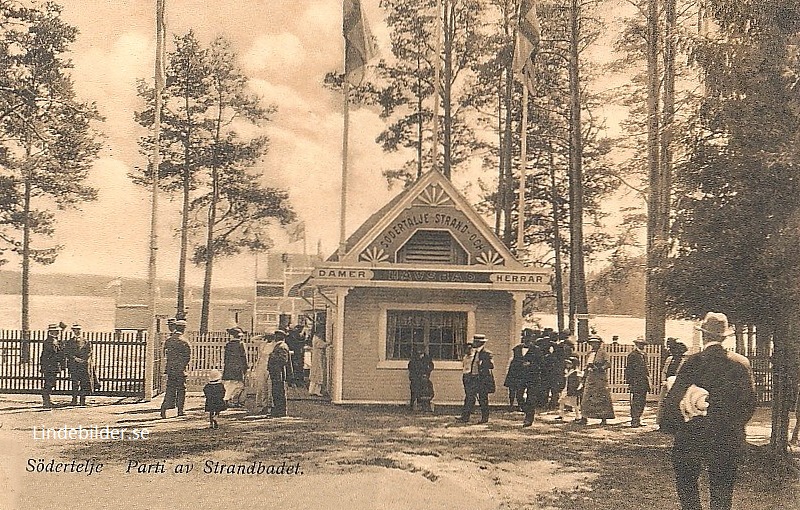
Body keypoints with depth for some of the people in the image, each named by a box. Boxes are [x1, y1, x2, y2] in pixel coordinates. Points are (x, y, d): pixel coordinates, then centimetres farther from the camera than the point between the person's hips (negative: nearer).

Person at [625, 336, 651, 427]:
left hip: (644, 382, 8)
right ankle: (634, 421, -6)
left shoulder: (644, 355, 19)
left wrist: (648, 381, 20)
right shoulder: (632, 355, -6)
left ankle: (637, 420, 18)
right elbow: (628, 370, -8)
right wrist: (629, 383, -13)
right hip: (636, 383, -8)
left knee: (643, 401, 9)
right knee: (636, 402, -8)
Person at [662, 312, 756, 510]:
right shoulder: (741, 364, -3)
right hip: (729, 440, 2)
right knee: (722, 489, 10)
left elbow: (674, 398, -9)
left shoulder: (693, 362, -11)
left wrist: (669, 425, 5)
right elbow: (749, 402, 3)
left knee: (686, 480, 15)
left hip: (692, 436, -2)